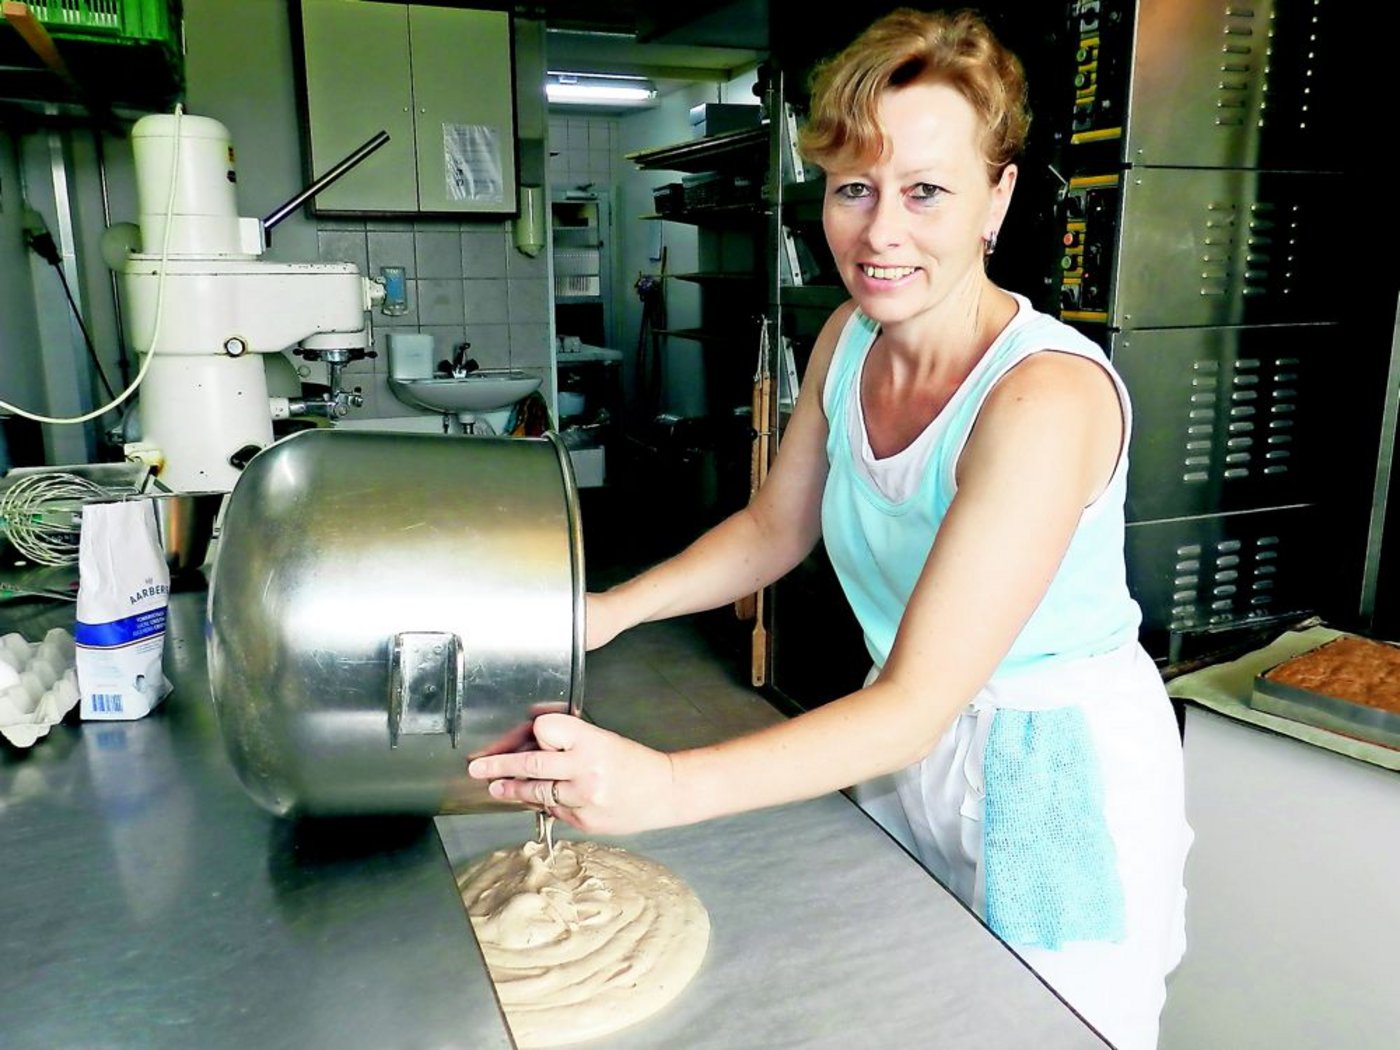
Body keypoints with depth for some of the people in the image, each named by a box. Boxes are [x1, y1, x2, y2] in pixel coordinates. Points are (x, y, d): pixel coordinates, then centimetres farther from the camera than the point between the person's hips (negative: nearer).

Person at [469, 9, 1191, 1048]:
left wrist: (664, 789, -44)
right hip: (904, 747, 6)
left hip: (1057, 777, -6)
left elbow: (918, 704, -34)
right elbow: (777, 526, 6)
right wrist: (612, 609, -7)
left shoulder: (1046, 395, -30)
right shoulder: (850, 338, -6)